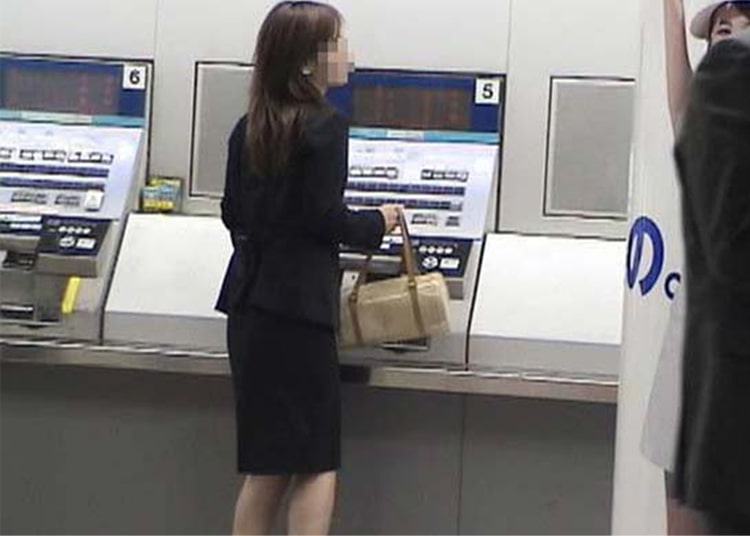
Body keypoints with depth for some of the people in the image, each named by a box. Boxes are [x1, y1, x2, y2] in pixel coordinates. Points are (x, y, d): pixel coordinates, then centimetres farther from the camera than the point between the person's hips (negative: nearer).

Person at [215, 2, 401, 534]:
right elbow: (327, 218, -14)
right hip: (298, 304, -7)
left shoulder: (249, 128, 11)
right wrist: (378, 222, 3)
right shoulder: (326, 126, -12)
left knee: (266, 464, 13)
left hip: (249, 299, 7)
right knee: (316, 462, 0)